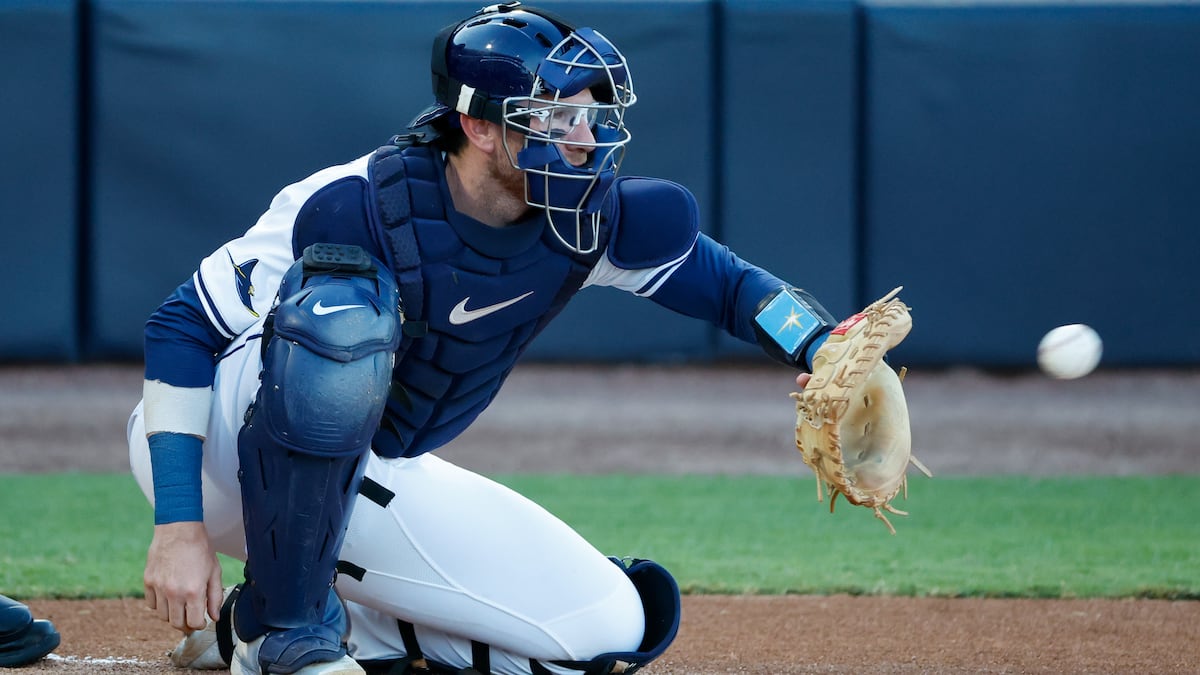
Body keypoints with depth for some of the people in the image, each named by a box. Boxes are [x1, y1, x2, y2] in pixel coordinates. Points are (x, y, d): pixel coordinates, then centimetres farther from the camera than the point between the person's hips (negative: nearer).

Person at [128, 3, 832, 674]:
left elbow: (721, 280, -1)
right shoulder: (352, 206, -27)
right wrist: (179, 525, -29)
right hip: (215, 466, -6)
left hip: (368, 477, 6)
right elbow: (184, 328, -23)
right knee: (341, 312, -38)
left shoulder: (584, 220, -12)